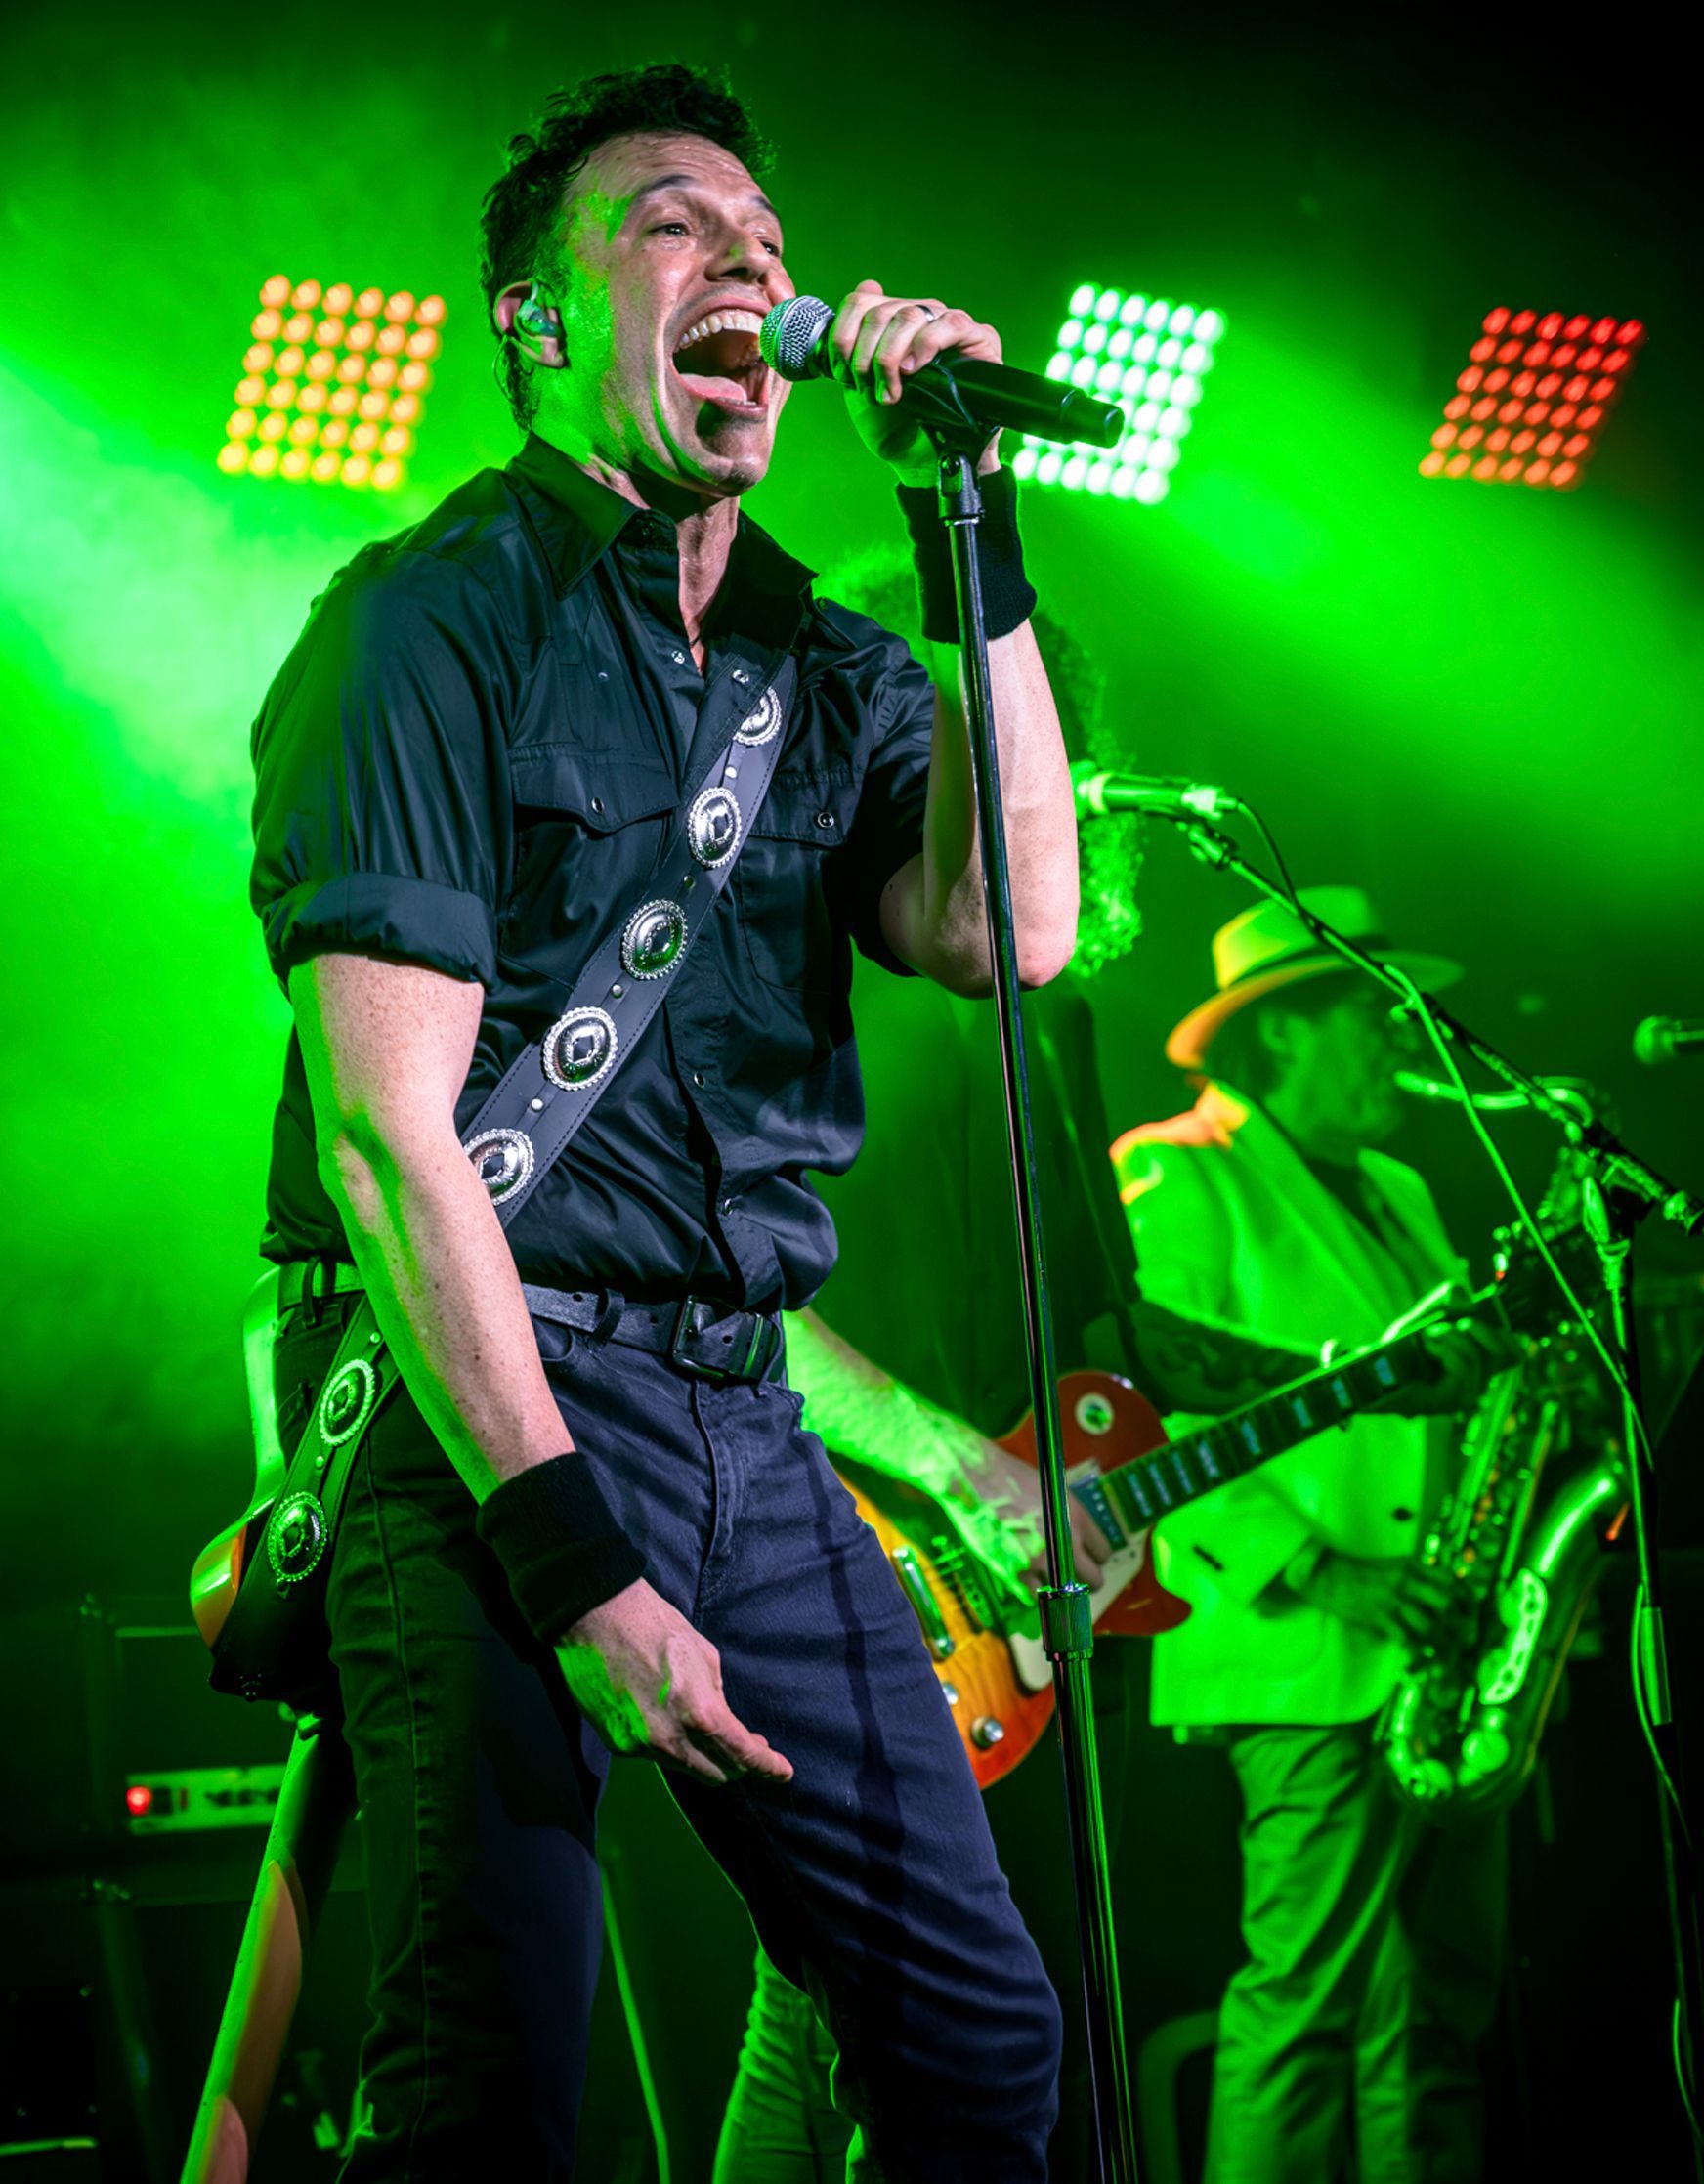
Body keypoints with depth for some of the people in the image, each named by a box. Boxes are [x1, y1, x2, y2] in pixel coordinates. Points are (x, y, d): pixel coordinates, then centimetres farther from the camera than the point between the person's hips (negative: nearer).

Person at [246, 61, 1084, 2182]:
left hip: (742, 1409, 7)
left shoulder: (823, 659, 15)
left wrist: (973, 531, -5)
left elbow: (1006, 931, -3)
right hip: (483, 1393, -6)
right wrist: (573, 1562, -18)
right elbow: (387, 1129, -12)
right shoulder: (436, 617, -4)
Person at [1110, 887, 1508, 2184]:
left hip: (1434, 1663, 8)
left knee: (1442, 2002, 7)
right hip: (1309, 1670, -8)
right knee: (1311, 1994, -11)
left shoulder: (1397, 1194, 23)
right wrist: (1320, 1577, -20)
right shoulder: (1183, 1177, -4)